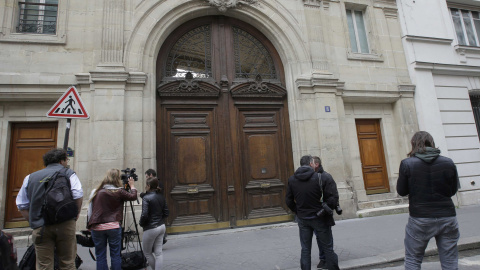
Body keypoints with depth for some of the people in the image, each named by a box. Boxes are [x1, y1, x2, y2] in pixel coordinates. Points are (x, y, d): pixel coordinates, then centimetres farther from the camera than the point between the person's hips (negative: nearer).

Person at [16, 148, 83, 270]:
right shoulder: (69, 173, 3)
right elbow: (78, 195, -10)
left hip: (40, 228, 3)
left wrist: (33, 222, 17)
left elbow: (21, 205, 14)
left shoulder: (30, 177, 15)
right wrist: (76, 214, 2)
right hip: (65, 225, -3)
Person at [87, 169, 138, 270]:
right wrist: (132, 185, 19)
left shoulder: (96, 192, 1)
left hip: (97, 227, 3)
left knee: (100, 256, 11)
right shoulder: (119, 192, -9)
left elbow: (90, 210, 6)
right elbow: (133, 196, 4)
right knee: (115, 255, 10)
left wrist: (90, 224, 16)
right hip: (113, 227, -3)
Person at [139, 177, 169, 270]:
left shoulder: (146, 198, -15)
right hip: (161, 226, 6)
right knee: (158, 252, 10)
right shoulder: (161, 196, 4)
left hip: (151, 228, -6)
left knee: (147, 252, 15)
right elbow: (166, 213, 6)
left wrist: (141, 223, -1)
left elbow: (144, 215, -19)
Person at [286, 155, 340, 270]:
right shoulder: (321, 178, -13)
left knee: (305, 249, 15)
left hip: (302, 219, 3)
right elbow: (332, 199, -14)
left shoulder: (292, 179, -2)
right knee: (328, 248, 13)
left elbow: (289, 200, 2)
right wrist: (326, 209, 2)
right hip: (319, 218, -3)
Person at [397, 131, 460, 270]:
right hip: (447, 217, 3)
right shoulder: (448, 163, -1)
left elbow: (401, 191, -4)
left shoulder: (407, 163, -12)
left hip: (420, 218, -3)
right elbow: (453, 190, 9)